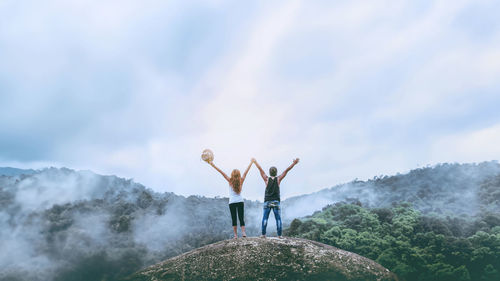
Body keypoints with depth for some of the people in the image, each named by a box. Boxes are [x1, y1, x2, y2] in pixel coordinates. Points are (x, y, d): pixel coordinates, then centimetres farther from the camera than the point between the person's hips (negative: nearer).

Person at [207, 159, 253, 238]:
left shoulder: (230, 181, -5)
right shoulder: (241, 181, 0)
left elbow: (221, 172, -6)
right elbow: (246, 171, 11)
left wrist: (212, 165, -7)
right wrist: (251, 162, 21)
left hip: (232, 202, -1)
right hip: (240, 201, 2)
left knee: (234, 219, 1)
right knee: (241, 218, 5)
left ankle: (235, 235, -3)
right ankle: (243, 232, -8)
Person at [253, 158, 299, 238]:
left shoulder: (267, 179, 1)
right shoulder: (278, 179, -1)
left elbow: (261, 169, 9)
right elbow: (286, 171, 3)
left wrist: (255, 162, 19)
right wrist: (294, 163, 6)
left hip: (267, 202, 0)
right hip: (276, 202, 0)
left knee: (265, 218, 3)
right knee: (278, 219, 2)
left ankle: (263, 234, -3)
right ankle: (279, 235, -2)